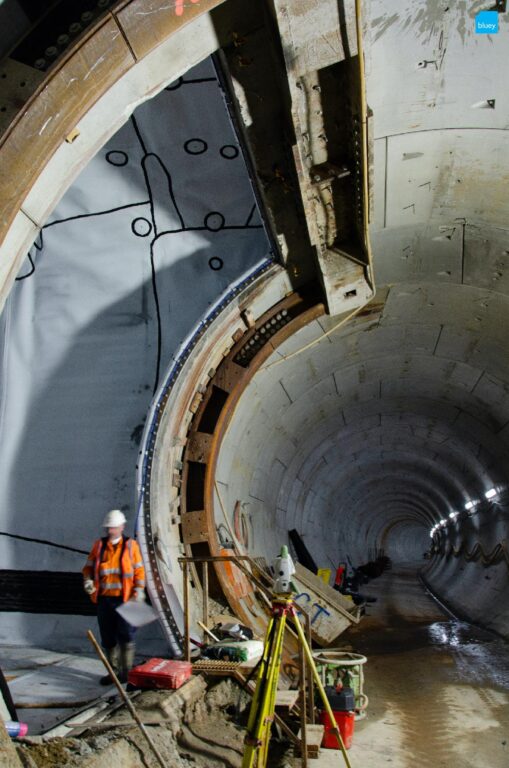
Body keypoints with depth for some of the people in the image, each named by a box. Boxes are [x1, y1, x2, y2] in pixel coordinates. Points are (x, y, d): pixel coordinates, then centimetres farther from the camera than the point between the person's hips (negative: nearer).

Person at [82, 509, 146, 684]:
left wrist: (138, 592, -8)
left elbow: (139, 571, 1)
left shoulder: (131, 545, 1)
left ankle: (126, 672, 11)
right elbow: (89, 566, 12)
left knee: (126, 636, -2)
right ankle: (113, 671, 25)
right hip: (104, 599, 3)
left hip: (124, 599, -3)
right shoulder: (99, 545, 8)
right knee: (108, 638, 11)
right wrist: (88, 581, -7)